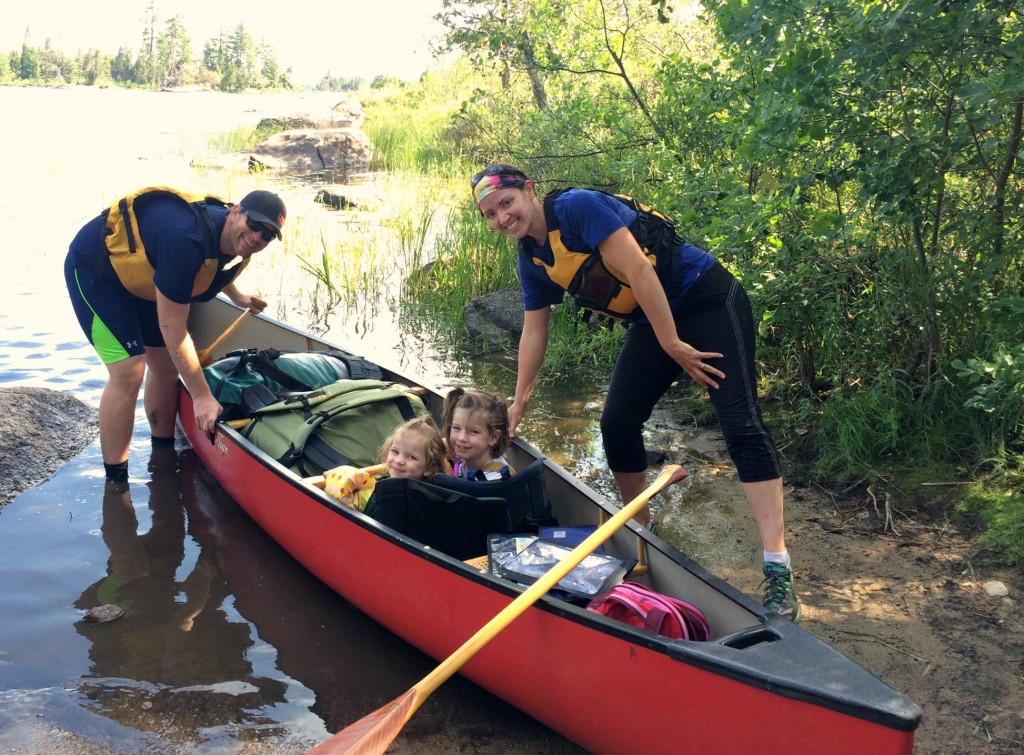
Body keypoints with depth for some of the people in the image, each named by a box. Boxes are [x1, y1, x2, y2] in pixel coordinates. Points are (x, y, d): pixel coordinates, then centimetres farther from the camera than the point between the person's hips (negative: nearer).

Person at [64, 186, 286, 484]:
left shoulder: (238, 246, -11)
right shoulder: (186, 239, -39)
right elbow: (172, 327, -34)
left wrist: (236, 296, 23)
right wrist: (201, 396, -30)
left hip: (140, 274, 9)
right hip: (94, 270, -9)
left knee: (166, 364, 8)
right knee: (128, 372, -18)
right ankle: (115, 482, -7)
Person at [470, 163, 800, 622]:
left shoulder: (578, 207, -20)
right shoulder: (531, 258, 5)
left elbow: (639, 270, -23)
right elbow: (533, 332, 14)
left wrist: (674, 345, -20)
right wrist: (519, 402, 18)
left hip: (709, 300, -8)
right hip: (653, 323, 8)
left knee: (741, 425, -15)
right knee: (616, 424, 4)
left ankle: (777, 569, -17)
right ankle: (640, 531, 26)